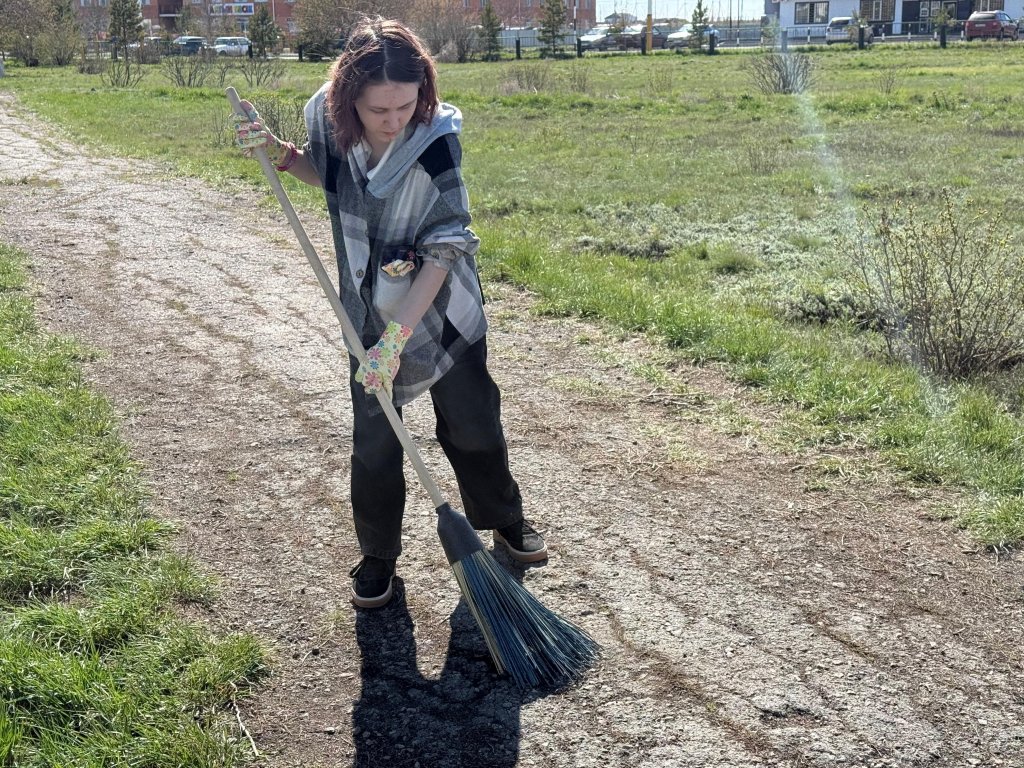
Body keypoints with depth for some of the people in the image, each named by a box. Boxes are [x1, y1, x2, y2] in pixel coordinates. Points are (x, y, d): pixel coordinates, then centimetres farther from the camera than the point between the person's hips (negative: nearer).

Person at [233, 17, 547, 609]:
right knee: (374, 442, 9)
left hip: (442, 311, -2)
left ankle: (506, 521, 40)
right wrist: (279, 154, -9)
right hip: (370, 315, 3)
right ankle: (378, 557, 29)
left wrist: (396, 339, -31)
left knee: (473, 426, 14)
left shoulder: (436, 139, -27)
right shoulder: (328, 118, -15)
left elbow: (443, 253, -27)